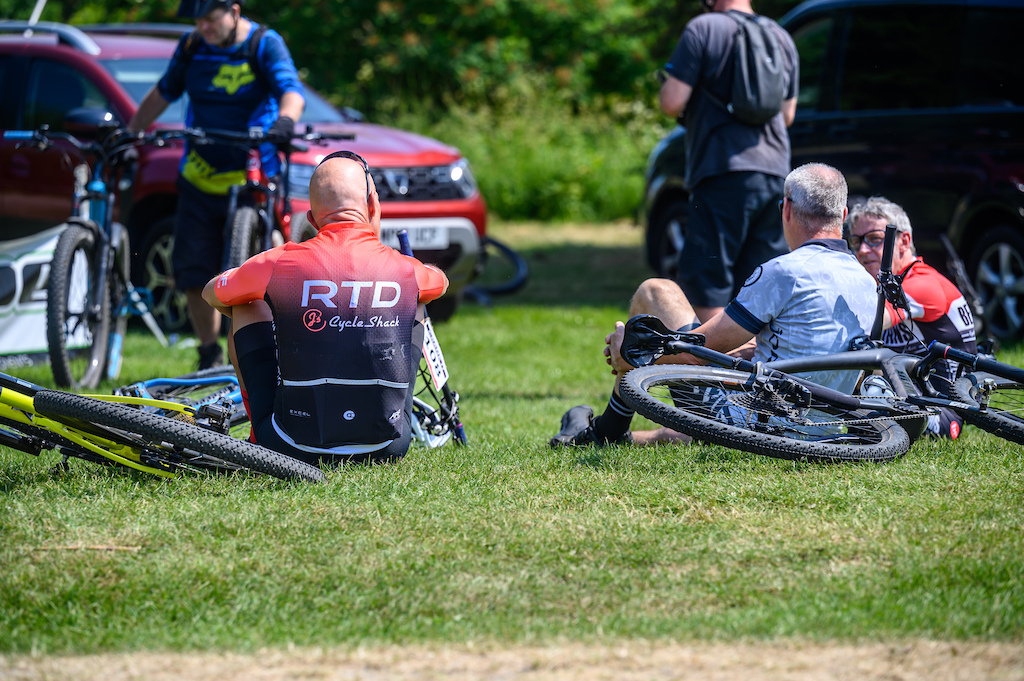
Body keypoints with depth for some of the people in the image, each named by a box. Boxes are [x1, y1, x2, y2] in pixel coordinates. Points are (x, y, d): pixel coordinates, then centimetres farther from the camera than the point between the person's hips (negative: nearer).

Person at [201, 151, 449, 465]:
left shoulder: (281, 263, -8)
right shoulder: (406, 271, -4)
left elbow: (212, 294, 15)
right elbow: (439, 283, 25)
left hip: (292, 451, -1)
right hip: (387, 450, 2)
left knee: (247, 306, 20)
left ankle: (260, 437, 32)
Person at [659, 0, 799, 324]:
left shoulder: (704, 29, -6)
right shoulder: (781, 37, 14)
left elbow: (672, 103, -9)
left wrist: (667, 84, 12)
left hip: (725, 175, -6)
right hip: (775, 173, 6)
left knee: (706, 285, -3)